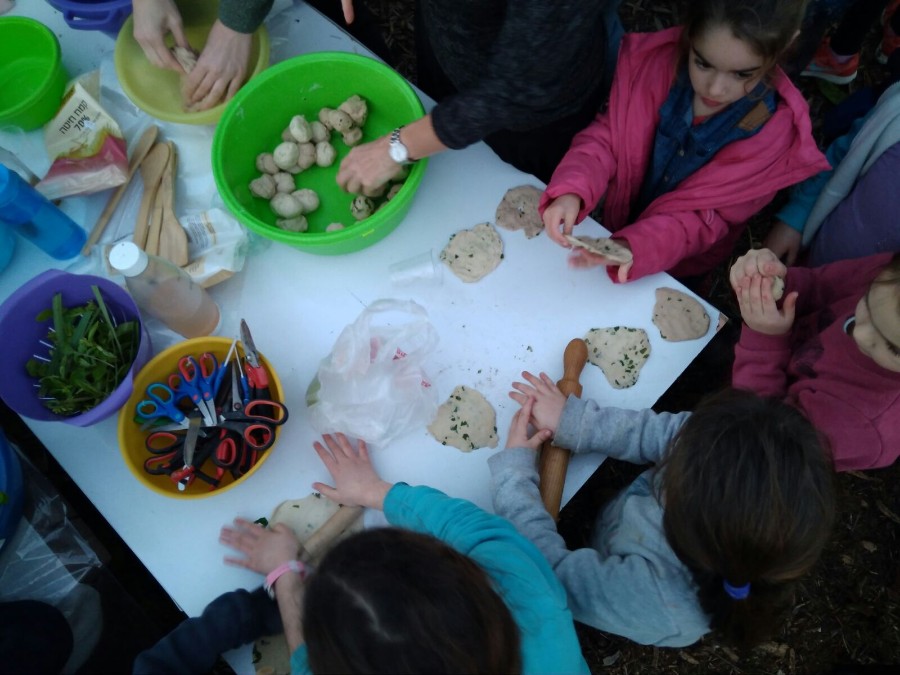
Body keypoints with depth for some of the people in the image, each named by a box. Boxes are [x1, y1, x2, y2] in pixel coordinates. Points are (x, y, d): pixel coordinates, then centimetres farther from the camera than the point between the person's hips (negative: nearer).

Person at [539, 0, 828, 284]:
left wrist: (634, 247, -45)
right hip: (616, 222, 2)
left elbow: (705, 216, -27)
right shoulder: (653, 61, -26)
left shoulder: (773, 129, -30)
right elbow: (607, 135, -18)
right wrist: (571, 191, -39)